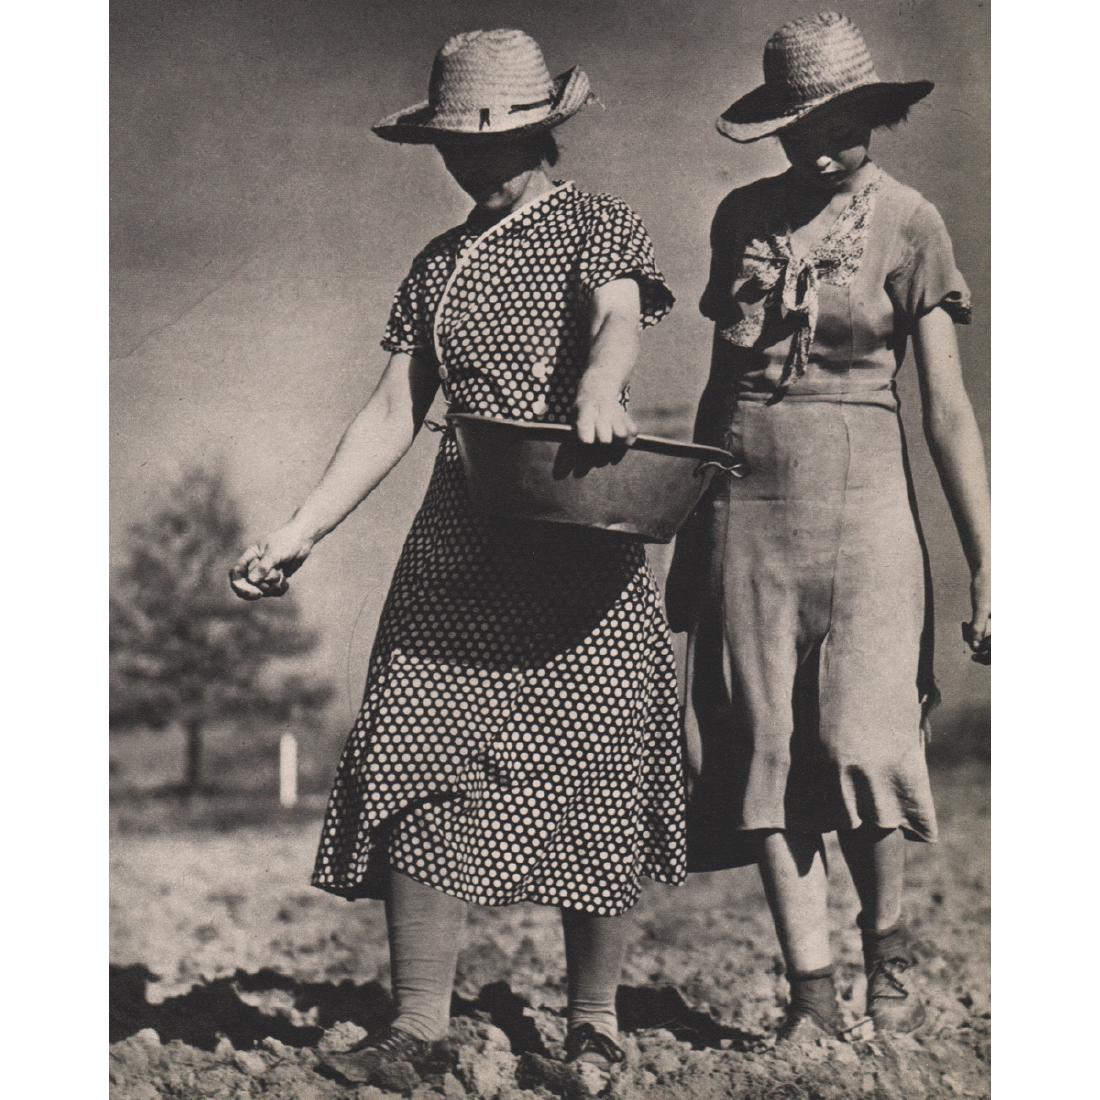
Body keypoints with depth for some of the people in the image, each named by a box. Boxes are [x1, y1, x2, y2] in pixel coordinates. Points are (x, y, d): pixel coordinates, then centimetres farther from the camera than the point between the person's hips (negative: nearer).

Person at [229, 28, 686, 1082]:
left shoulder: (600, 226, 4)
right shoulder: (439, 265, 18)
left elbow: (617, 321, -18)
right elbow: (391, 415, 14)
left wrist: (599, 385, -42)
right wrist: (297, 532, 4)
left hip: (582, 535, -4)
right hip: (460, 538, 4)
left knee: (590, 772, -2)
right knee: (416, 758, -4)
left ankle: (592, 1017, 11)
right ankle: (418, 1024, 3)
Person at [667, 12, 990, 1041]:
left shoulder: (907, 224, -1)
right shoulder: (743, 217, 10)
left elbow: (948, 410, -3)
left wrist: (985, 567, -8)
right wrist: (688, 533, 16)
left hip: (862, 497, -3)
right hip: (747, 502, 4)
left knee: (859, 739, -10)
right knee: (766, 748, -1)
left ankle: (888, 955, 13)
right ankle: (810, 990, 4)